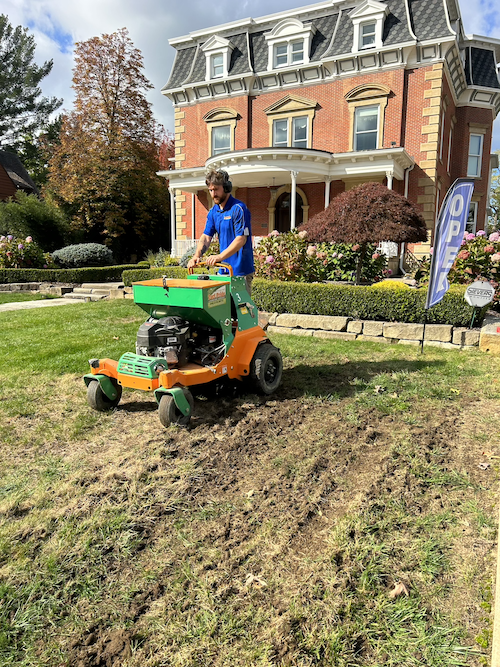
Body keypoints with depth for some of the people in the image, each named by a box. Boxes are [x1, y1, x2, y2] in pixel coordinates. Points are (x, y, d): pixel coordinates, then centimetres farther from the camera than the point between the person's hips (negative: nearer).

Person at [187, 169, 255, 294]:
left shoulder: (238, 209, -13)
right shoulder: (213, 211, 11)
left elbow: (241, 239, -21)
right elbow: (206, 236, 9)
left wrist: (220, 256, -29)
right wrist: (197, 255, -9)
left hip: (241, 270, -7)